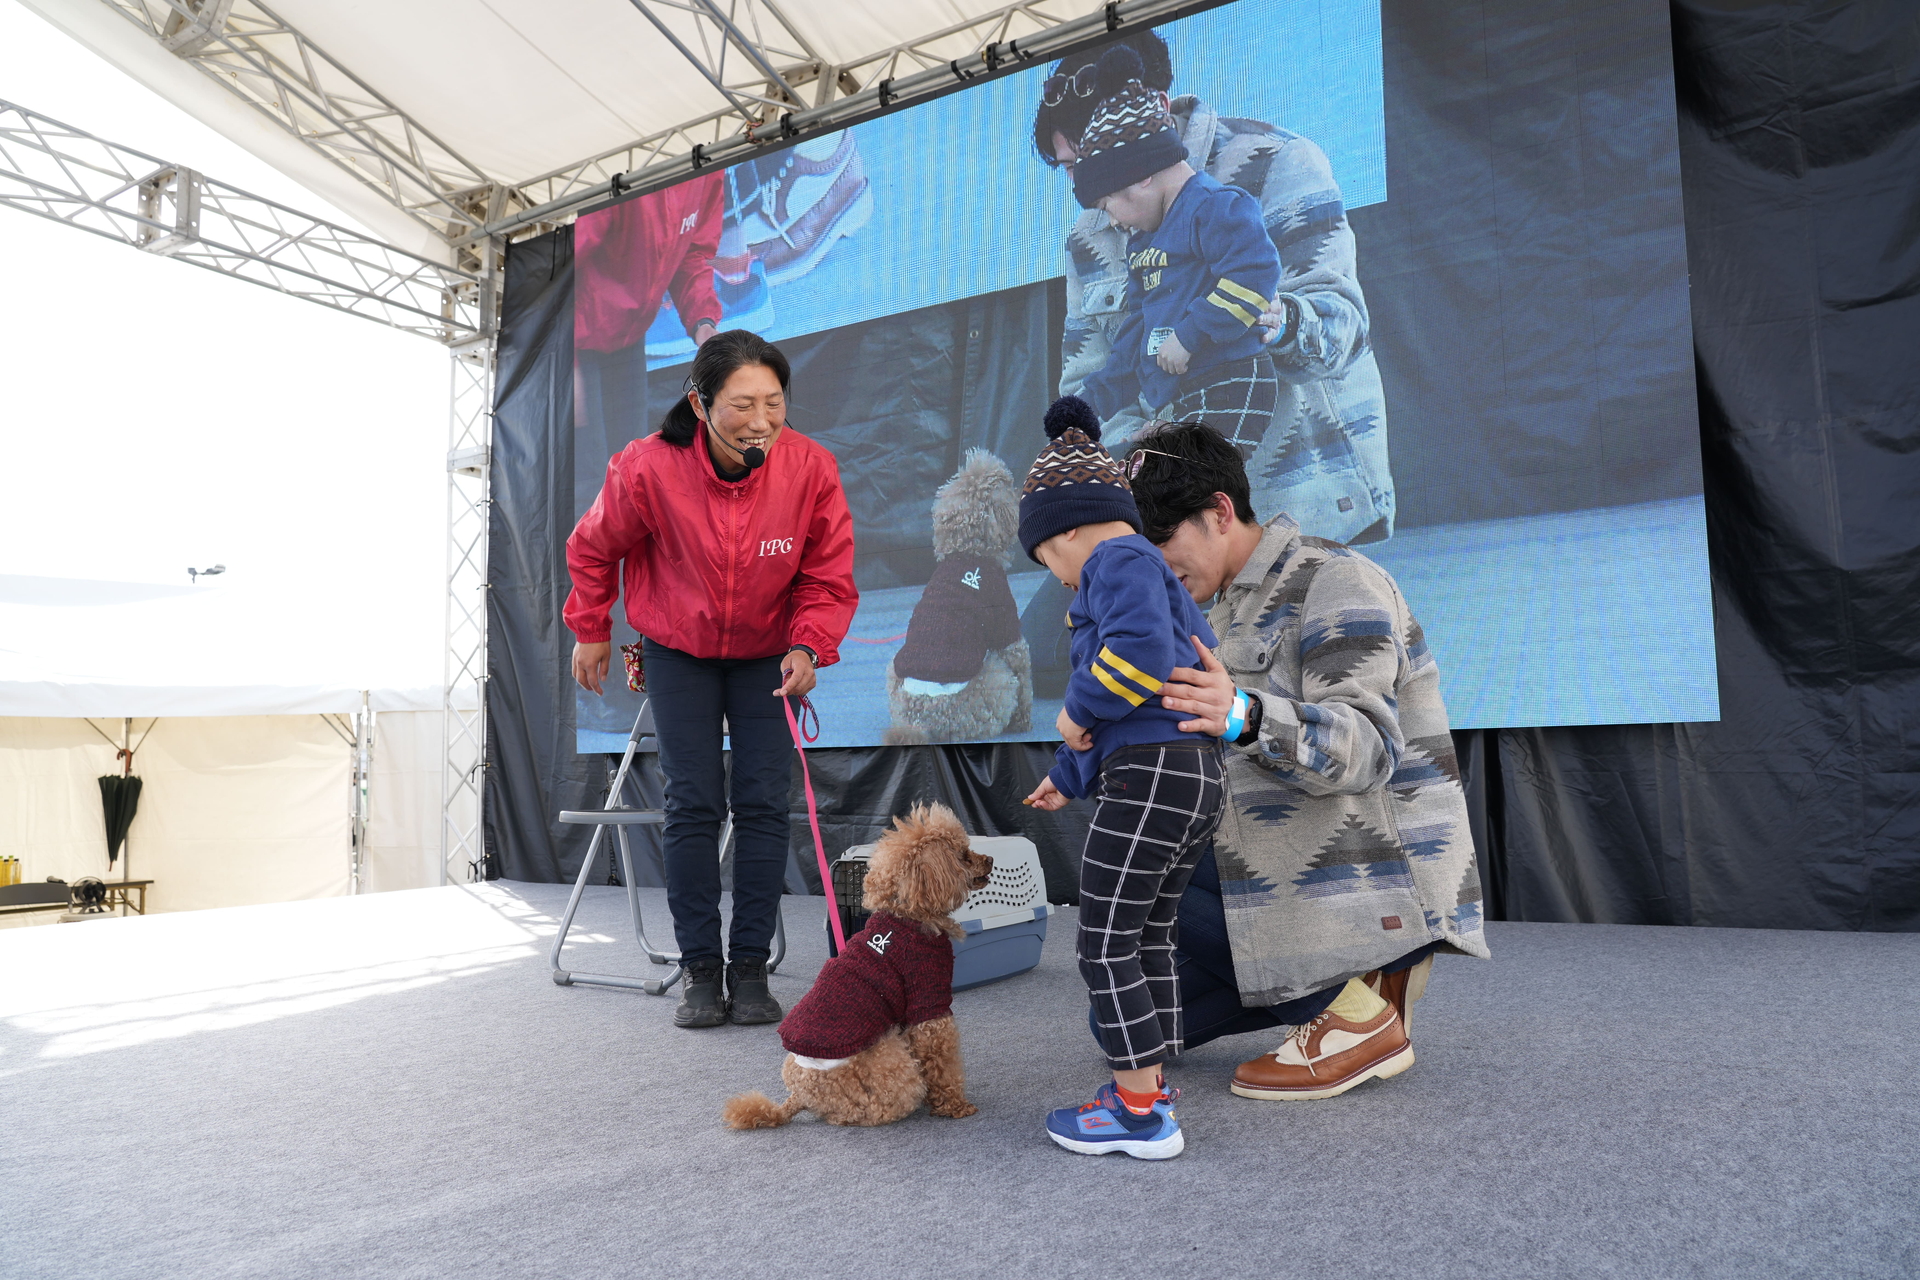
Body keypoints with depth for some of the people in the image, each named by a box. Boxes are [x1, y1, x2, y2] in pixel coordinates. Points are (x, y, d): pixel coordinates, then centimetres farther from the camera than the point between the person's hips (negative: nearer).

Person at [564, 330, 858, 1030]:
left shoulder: (811, 468, -23)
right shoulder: (648, 468, -25)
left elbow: (829, 578, -11)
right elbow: (594, 549, -4)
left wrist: (808, 648, -27)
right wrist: (590, 631, 6)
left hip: (767, 654, 1)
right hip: (678, 651, -1)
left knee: (763, 802, -2)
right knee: (693, 802, -3)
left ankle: (750, 967, 9)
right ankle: (700, 970, 8)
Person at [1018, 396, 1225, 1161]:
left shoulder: (1119, 560, -7)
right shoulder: (1152, 571, 25)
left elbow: (1142, 654, -28)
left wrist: (1078, 707, -11)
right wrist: (1069, 776, 34)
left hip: (1149, 775, -11)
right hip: (1197, 776, 11)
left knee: (1106, 945, -2)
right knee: (1150, 937, 18)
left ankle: (1140, 1113, 4)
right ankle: (1148, 1087, 26)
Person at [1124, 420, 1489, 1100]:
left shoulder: (1336, 581, -15)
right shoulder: (1238, 604, 14)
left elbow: (1363, 749, -28)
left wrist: (1242, 717, -45)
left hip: (1373, 883, -9)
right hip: (1312, 867, 9)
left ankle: (1355, 1007, -8)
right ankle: (1362, 974, 7)